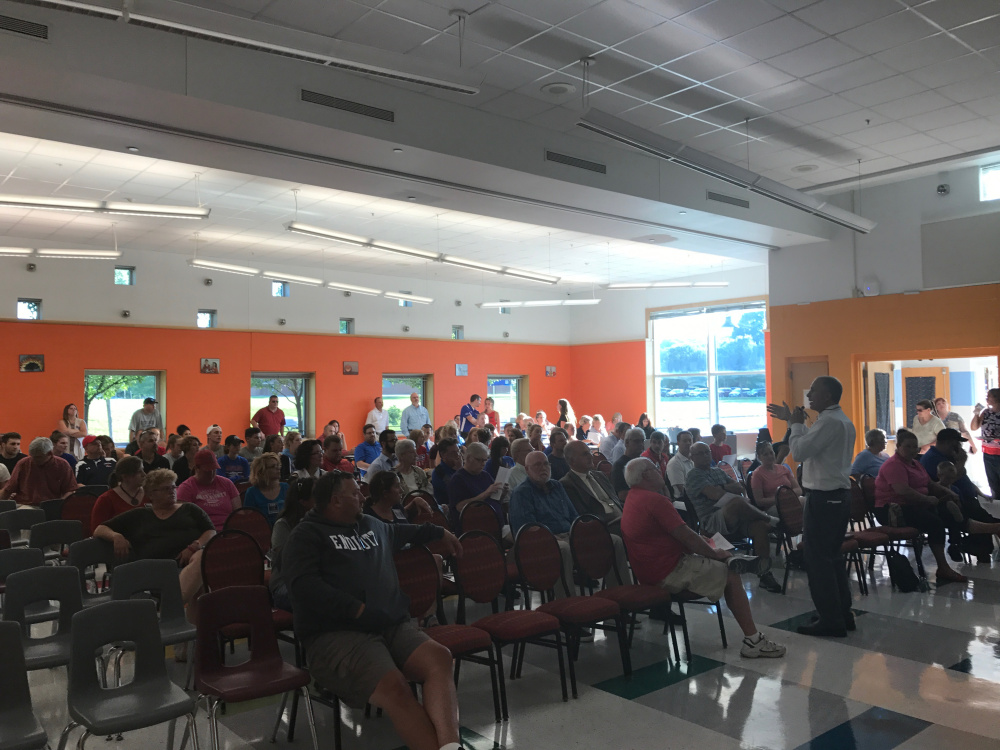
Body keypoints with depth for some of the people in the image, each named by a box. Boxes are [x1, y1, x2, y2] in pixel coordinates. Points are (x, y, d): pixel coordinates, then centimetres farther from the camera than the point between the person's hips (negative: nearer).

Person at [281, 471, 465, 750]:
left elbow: (399, 531, 50)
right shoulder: (306, 535, 3)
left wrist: (439, 532, 55)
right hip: (336, 634, -6)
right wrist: (359, 609, -19)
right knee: (393, 687, -34)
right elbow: (303, 585, -14)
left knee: (439, 657, -27)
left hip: (392, 625, 6)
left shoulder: (370, 524, 26)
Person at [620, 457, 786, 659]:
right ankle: (753, 640, 0)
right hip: (668, 573, -10)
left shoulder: (633, 499, 14)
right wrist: (715, 553, -3)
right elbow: (686, 537, -15)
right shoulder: (654, 499, -18)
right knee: (731, 575, -3)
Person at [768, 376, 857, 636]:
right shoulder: (842, 420, 15)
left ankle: (830, 619, 1)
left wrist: (795, 423, -7)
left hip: (823, 498, -10)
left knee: (817, 557, -4)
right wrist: (792, 420, 22)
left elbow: (799, 451, -21)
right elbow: (813, 442, 24)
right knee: (832, 556, 17)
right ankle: (843, 613, 23)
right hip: (839, 495, 10)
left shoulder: (829, 422, -18)